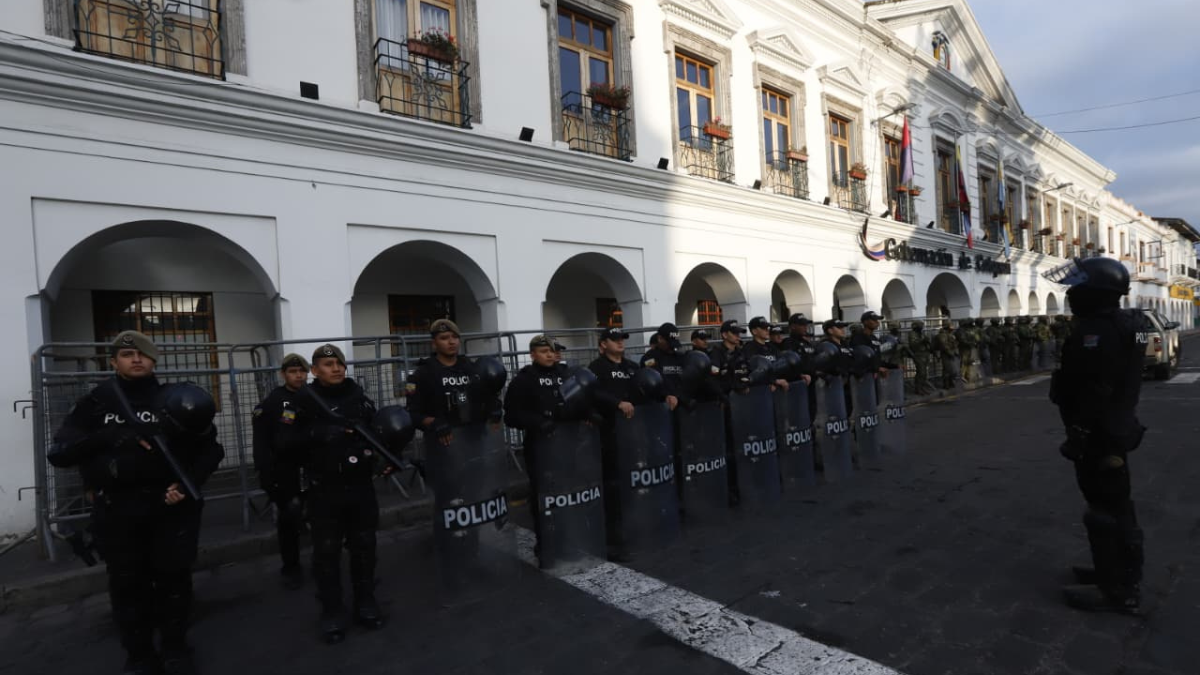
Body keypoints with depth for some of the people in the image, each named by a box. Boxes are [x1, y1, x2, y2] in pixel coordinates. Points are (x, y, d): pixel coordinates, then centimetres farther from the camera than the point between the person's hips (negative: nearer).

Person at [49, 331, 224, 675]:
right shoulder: (95, 402, 3)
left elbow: (210, 448, 4)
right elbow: (57, 453, -5)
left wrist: (189, 484, -11)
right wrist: (109, 436, -19)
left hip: (171, 506, 0)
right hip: (117, 511, 0)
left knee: (174, 578, 8)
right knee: (127, 584, 9)